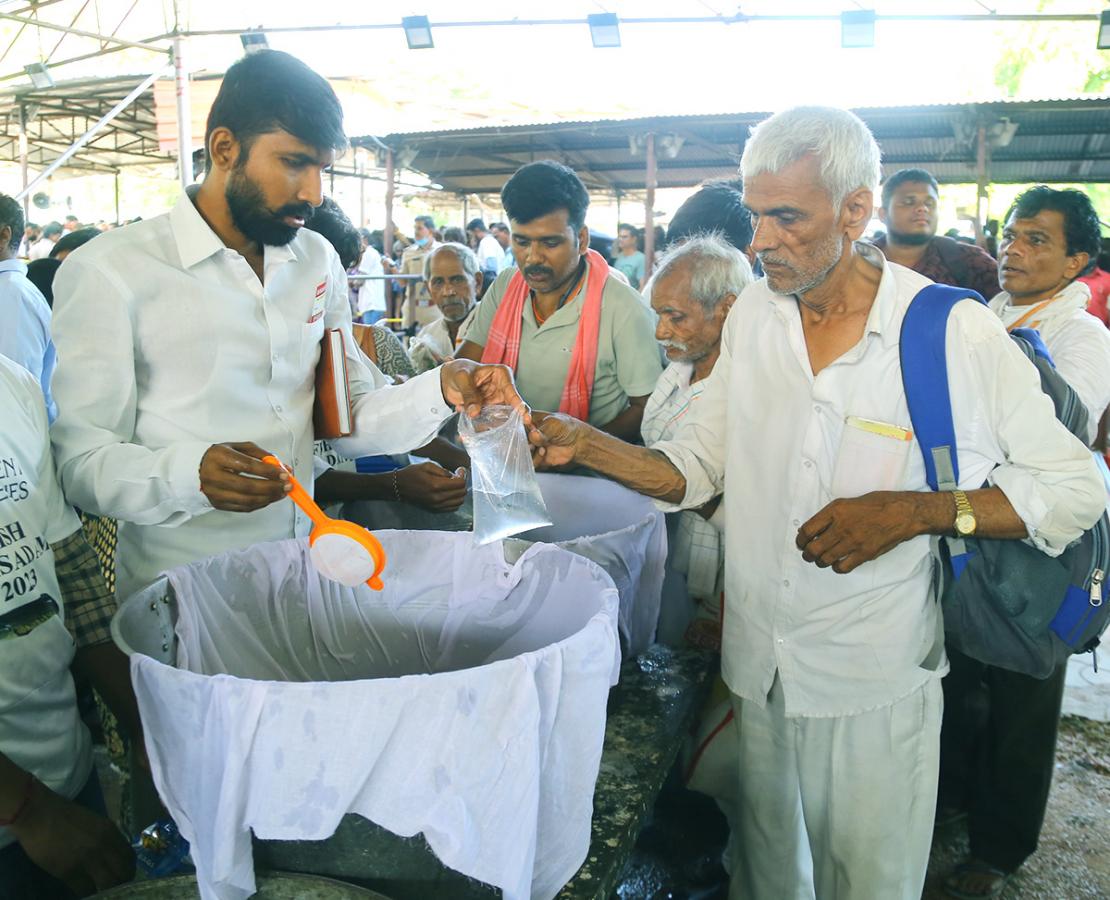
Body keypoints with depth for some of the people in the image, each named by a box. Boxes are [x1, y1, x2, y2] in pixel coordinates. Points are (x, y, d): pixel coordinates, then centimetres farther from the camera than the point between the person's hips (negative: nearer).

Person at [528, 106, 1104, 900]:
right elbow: (696, 468, 5)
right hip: (758, 664, 4)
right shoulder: (753, 316, 1)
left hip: (875, 683, -3)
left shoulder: (959, 334, -13)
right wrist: (583, 445, -10)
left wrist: (915, 510, -21)